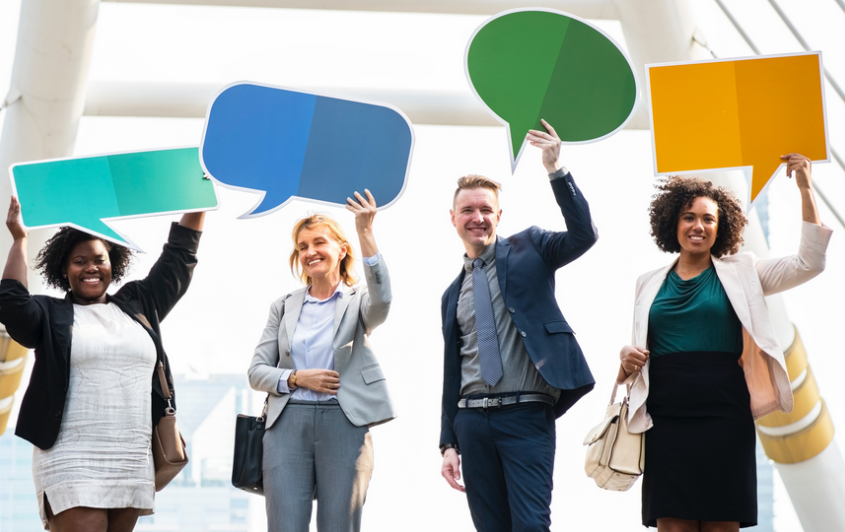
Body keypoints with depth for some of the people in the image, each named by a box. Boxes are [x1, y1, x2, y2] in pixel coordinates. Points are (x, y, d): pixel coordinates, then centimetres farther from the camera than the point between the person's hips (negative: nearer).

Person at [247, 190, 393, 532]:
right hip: (288, 425, 2)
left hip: (344, 425, -2)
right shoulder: (284, 307, 15)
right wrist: (297, 378, -7)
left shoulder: (357, 302, 7)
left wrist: (365, 233, -24)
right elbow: (257, 372, 12)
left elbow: (381, 299, -18)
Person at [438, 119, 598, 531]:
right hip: (472, 420, 5)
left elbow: (583, 235, -12)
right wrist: (448, 443, 14)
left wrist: (556, 170, -20)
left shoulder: (528, 249, 7)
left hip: (526, 415, -4)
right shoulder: (453, 293, 18)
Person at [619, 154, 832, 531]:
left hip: (724, 418, -1)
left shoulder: (740, 273, 8)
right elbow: (637, 343, 22)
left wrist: (805, 190, -5)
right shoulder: (650, 283, 13)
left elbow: (808, 263, 0)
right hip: (666, 420, 1)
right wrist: (627, 355, -2)